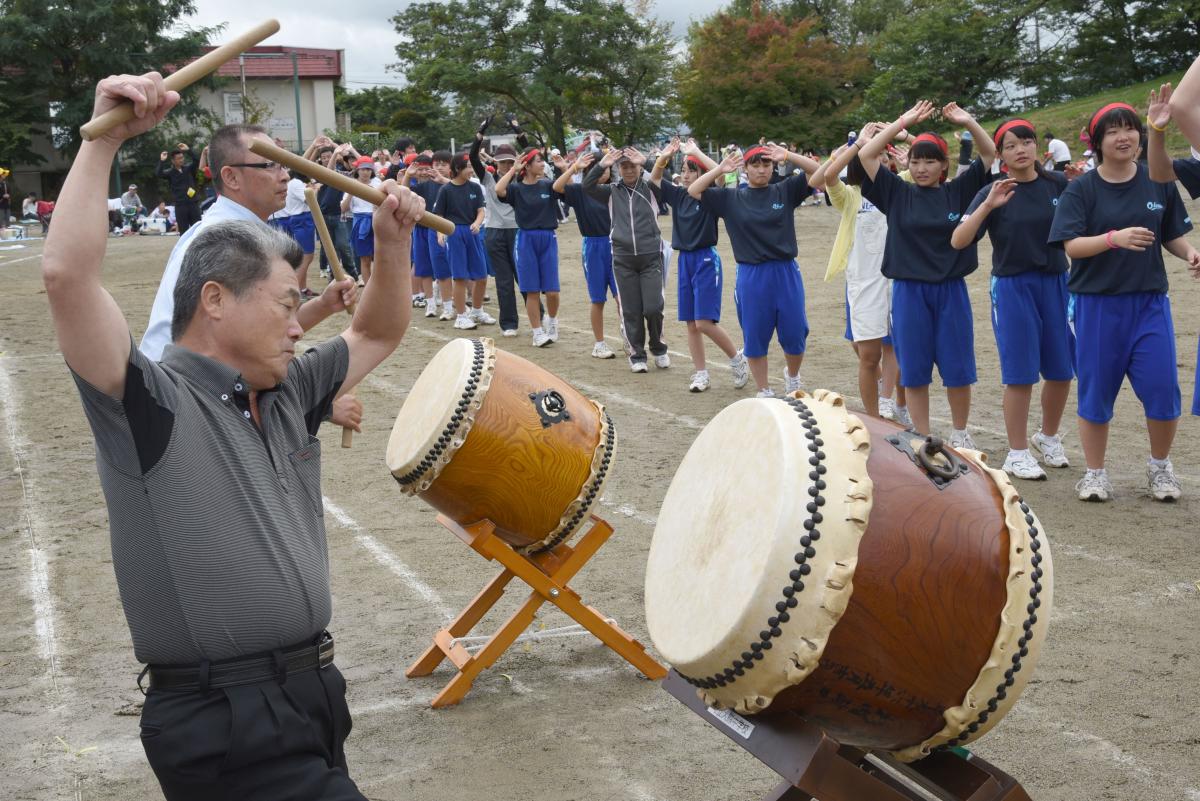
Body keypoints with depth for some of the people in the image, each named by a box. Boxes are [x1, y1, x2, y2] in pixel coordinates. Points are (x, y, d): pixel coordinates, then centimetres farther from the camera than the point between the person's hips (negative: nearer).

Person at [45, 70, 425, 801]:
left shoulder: (286, 393, 12)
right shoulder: (150, 402, -12)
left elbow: (377, 336, 25)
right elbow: (67, 275, -26)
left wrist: (394, 243, 10)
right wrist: (105, 139, -23)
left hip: (308, 697, 9)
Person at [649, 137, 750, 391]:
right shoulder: (678, 195, 8)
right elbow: (654, 179, 15)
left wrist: (696, 152, -22)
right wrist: (664, 157, -2)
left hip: (706, 260, -6)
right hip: (685, 260, 6)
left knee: (704, 322, -12)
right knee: (691, 323, 7)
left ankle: (738, 359, 9)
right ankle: (701, 374, 15)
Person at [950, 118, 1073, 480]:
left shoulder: (1058, 184, 1)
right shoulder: (993, 193, -5)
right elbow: (958, 241, -14)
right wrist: (988, 205, -24)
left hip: (1056, 284, 3)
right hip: (1013, 288, -3)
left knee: (1061, 370, 9)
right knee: (1021, 375, 0)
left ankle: (1048, 437, 33)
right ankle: (1017, 454, 12)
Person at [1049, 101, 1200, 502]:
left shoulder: (1159, 182, 5)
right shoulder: (1081, 189, -3)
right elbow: (1071, 245, -11)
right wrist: (1115, 238, -27)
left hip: (1149, 300, 2)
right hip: (1097, 303, -2)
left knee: (1162, 387, -3)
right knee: (1096, 390, 4)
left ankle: (1160, 466, 20)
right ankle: (1095, 474, 19)